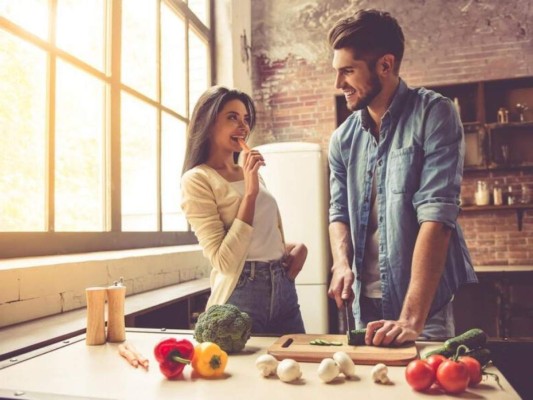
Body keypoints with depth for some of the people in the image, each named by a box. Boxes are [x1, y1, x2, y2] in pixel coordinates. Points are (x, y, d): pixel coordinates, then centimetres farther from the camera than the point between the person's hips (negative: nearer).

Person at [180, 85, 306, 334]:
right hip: (241, 295, -7)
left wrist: (296, 248, 3)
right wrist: (250, 193, -21)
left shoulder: (252, 173, 13)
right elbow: (225, 262, -19)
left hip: (284, 289, 7)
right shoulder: (197, 179, -10)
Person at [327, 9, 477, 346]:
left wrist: (412, 318, -25)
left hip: (428, 303, -5)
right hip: (367, 303, 5)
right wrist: (342, 263, -12)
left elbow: (436, 214, -20)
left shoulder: (434, 115, -11)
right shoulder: (343, 139, 5)